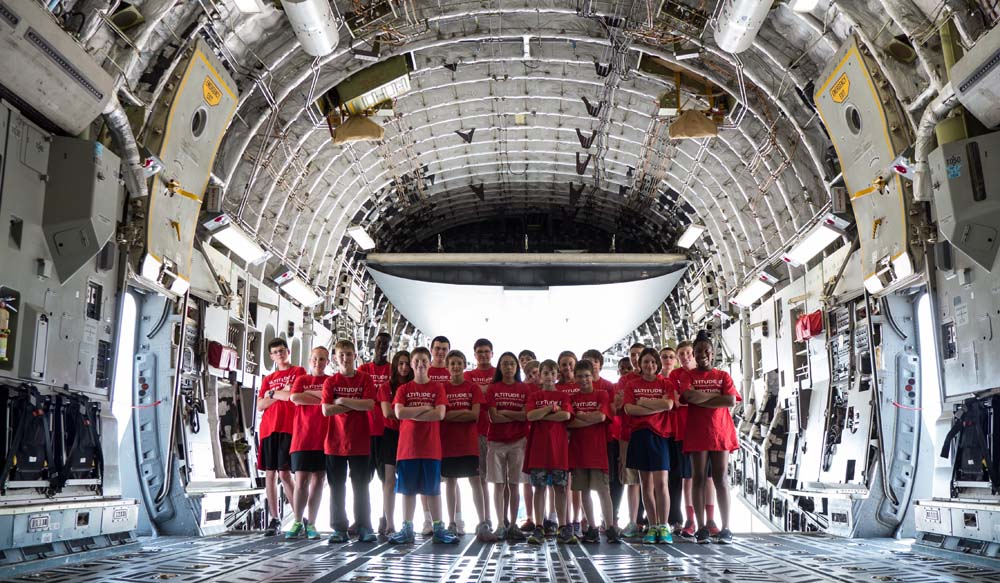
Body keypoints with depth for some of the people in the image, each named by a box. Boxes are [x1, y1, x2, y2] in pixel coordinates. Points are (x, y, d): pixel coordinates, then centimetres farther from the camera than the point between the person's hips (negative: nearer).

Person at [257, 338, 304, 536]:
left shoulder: (299, 372, 6)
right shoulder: (268, 379, 19)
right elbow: (260, 406, 9)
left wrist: (273, 393, 1)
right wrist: (282, 394, -4)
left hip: (288, 429, -5)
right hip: (268, 429, 5)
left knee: (284, 474, -10)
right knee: (270, 474, 2)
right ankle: (274, 519, 8)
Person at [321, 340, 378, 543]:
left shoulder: (365, 379, 2)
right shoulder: (330, 382, 4)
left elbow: (369, 404, -13)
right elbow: (326, 410, -8)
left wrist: (342, 401, -11)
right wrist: (355, 404, -10)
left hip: (360, 443, -1)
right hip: (335, 442, 1)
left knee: (361, 487, 5)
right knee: (337, 487, 5)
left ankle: (364, 529, 11)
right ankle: (339, 529, 13)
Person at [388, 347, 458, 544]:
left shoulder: (437, 388, 4)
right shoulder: (403, 389, 7)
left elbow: (440, 414, -10)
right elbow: (399, 412, -8)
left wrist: (412, 414, -10)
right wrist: (424, 408, -9)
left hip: (431, 448, -1)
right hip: (408, 447, 1)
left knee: (433, 489, 5)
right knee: (408, 489, 5)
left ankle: (438, 528, 9)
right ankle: (407, 530, 11)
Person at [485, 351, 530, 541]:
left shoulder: (524, 388, 5)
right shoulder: (493, 389, 3)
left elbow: (526, 415, -6)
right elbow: (493, 417, -6)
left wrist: (504, 412, -7)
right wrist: (517, 416, -6)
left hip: (517, 442, 0)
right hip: (496, 441, 0)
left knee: (514, 484, 3)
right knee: (499, 484, 1)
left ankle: (513, 524, 9)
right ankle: (501, 525, 6)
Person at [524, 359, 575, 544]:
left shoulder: (563, 396, 9)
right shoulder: (534, 396, 10)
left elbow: (566, 415, -9)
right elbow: (530, 416, -8)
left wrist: (542, 415, -6)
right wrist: (551, 408, -7)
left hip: (559, 447, 0)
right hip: (539, 446, 0)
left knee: (560, 487, 2)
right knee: (540, 487, 1)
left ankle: (563, 529, 6)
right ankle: (539, 529, 3)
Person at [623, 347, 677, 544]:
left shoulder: (667, 384, 6)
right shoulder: (632, 386, 10)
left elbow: (668, 404, -11)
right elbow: (629, 409, -5)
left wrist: (643, 401, -5)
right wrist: (656, 407, -9)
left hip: (659, 435, -2)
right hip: (640, 434, 2)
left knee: (660, 483, -9)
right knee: (646, 483, 5)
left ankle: (664, 527, -1)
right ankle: (653, 527, 12)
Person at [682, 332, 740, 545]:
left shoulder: (723, 376, 9)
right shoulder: (688, 376, 7)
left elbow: (731, 401, -7)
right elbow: (689, 397, -12)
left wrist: (701, 399, -8)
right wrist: (716, 395, -8)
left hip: (720, 433, 1)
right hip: (696, 433, 0)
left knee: (721, 479, 0)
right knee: (699, 478, 0)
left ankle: (726, 528, 2)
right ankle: (701, 528, 2)